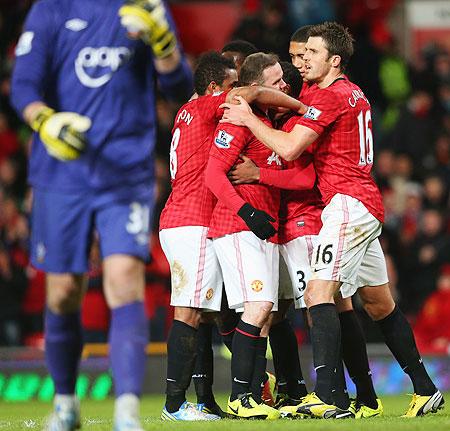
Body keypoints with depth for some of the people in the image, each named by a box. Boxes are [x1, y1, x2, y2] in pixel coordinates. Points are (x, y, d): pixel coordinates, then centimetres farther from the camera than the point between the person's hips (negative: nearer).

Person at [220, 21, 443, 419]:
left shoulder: (330, 95, -12)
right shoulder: (355, 95, 18)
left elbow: (289, 148, -18)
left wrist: (248, 118, -7)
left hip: (348, 203, -10)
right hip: (368, 206, 10)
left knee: (318, 292, -18)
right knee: (379, 303, 16)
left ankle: (325, 397, -29)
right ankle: (425, 390, 21)